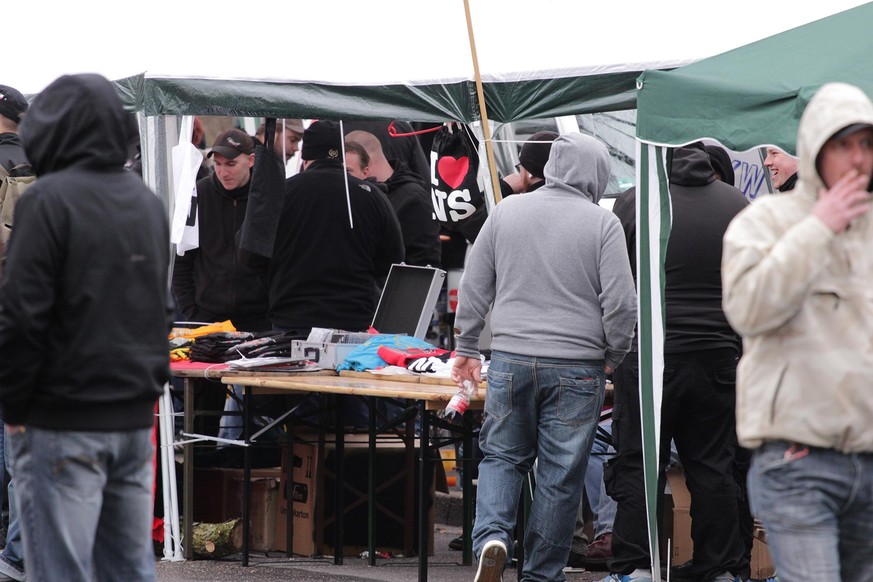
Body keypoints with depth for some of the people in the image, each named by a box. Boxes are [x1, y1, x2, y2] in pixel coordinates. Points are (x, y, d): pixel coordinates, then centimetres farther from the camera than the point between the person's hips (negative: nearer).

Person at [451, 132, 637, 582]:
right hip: (577, 367, -2)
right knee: (561, 476, 6)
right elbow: (620, 303, -6)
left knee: (502, 456, 16)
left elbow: (474, 287, 9)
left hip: (510, 360, 2)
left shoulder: (506, 211, 5)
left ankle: (491, 536, -8)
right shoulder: (602, 223, -4)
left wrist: (466, 348, 19)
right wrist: (611, 359, 8)